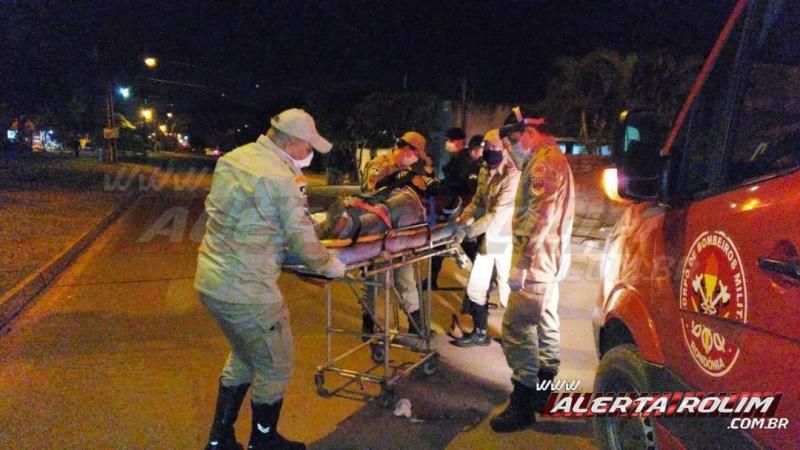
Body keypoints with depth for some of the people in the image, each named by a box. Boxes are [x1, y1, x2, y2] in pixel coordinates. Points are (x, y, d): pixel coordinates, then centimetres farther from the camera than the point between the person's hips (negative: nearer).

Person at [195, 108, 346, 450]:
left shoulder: (232, 159, 6)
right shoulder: (283, 179, -19)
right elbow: (302, 238, -12)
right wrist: (329, 266, 6)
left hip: (210, 280, 9)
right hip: (246, 290, -9)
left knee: (243, 356, 26)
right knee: (275, 366, 12)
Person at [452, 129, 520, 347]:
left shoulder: (513, 177, -22)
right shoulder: (485, 172, 5)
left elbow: (498, 216, -26)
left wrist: (468, 231, -24)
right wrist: (461, 221, -5)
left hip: (506, 242, -8)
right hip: (488, 239, 8)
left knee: (508, 292, 4)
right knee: (475, 286, 13)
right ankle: (480, 333, 29)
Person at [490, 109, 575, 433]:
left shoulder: (546, 161, -15)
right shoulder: (549, 159, 19)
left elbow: (540, 217, -24)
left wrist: (521, 263, -25)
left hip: (537, 260, -11)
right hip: (548, 260, 11)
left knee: (517, 327, -10)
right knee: (544, 321, 16)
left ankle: (523, 404, -5)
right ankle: (544, 392, 27)